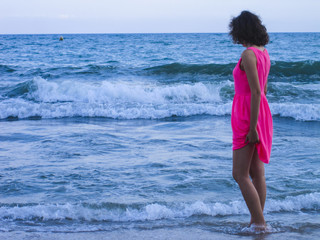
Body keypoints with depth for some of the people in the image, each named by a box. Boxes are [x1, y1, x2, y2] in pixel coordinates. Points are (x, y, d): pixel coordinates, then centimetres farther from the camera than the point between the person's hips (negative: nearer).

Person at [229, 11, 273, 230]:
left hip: (248, 117, -9)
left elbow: (256, 92, -22)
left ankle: (260, 224, -4)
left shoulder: (248, 54, -17)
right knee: (257, 173, 11)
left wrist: (252, 128, -20)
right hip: (262, 112, 9)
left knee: (240, 174, -5)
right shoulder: (264, 53, 11)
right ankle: (256, 222, 16)